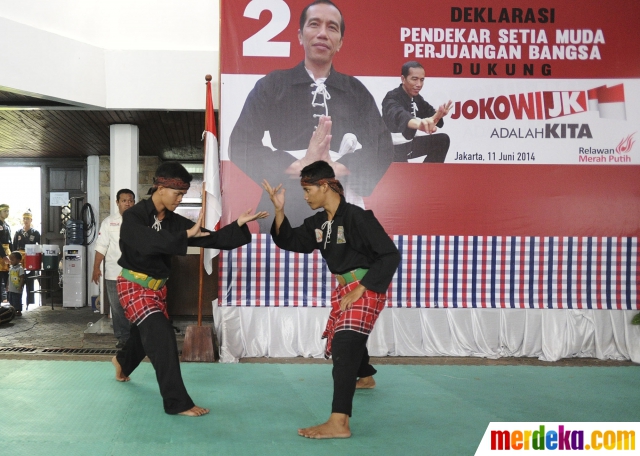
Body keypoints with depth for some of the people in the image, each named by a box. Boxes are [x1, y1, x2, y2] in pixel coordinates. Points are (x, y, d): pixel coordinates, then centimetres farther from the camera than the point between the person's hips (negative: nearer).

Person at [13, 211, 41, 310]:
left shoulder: (36, 233, 3)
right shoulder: (18, 233, 9)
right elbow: (14, 247, 10)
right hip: (19, 260, 2)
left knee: (30, 281, 2)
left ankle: (30, 302, 7)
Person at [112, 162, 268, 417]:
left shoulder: (175, 221, -2)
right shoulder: (133, 217, -18)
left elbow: (210, 239, -5)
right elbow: (149, 242, -38)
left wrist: (239, 224, -15)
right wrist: (186, 234, -44)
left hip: (157, 288, 7)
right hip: (133, 286, -7)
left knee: (145, 335, 25)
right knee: (162, 336, -21)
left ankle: (122, 362, 59)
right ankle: (177, 402, -16)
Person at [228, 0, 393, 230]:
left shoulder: (357, 92, 11)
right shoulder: (271, 86, 7)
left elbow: (382, 151, 2)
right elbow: (241, 146, -3)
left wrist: (337, 168, -15)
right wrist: (297, 167, -17)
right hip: (283, 209, -1)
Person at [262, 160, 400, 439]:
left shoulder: (356, 217, -21)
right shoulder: (319, 222, 3)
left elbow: (390, 255, -23)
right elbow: (289, 241, 8)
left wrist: (359, 291, -24)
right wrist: (279, 210, -8)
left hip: (366, 288, -9)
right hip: (344, 288, 9)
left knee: (345, 345, -23)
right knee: (339, 340, 26)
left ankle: (339, 423, -26)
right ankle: (366, 377, 57)